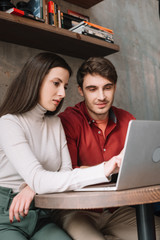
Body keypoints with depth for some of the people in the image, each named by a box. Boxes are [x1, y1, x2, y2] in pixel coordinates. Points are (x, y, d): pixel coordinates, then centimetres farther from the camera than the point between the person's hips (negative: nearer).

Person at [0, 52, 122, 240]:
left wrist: (34, 185, -17)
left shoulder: (55, 123, 11)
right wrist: (102, 171, -32)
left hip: (41, 217, 6)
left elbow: (66, 171, 4)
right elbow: (38, 180, -25)